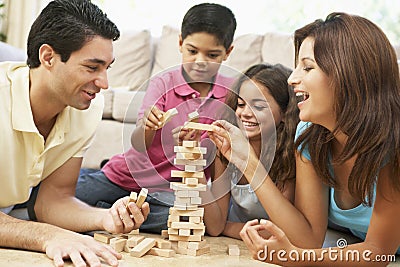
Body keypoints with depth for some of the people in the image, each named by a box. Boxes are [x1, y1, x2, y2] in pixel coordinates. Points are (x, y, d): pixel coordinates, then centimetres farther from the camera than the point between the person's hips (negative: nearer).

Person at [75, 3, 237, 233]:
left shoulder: (231, 92, -6)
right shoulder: (163, 82, -9)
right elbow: (138, 145, -17)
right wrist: (147, 127, -41)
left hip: (170, 190, 1)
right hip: (129, 173, 0)